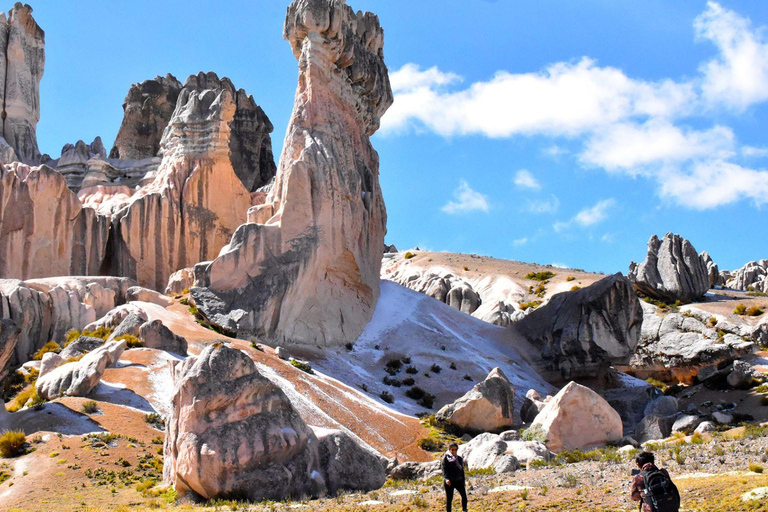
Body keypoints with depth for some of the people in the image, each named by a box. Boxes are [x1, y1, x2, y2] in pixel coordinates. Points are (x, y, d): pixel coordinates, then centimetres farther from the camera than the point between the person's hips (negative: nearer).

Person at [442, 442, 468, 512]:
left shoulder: (460, 459, 13)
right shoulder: (446, 458, -1)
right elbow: (444, 470, -10)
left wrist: (463, 482, 16)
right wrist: (446, 479, -25)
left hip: (458, 480, 3)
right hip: (449, 481, -3)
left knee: (464, 495, -11)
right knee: (449, 498, 2)